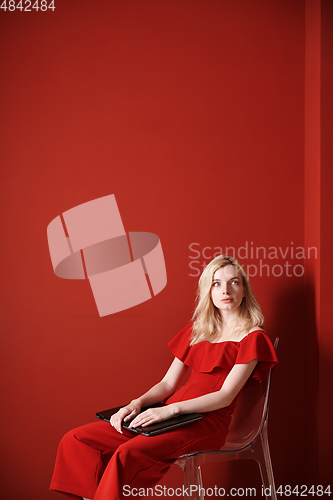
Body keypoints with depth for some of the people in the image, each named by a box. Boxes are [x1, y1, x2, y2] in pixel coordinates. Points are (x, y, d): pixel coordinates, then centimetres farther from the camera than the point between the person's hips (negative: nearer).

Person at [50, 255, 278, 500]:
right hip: (169, 414, 7)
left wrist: (170, 409, -19)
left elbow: (225, 397, -9)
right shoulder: (197, 330, 20)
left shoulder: (252, 337, 1)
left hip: (207, 421, -6)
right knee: (75, 441, -10)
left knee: (127, 454, -33)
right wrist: (138, 403, -4)